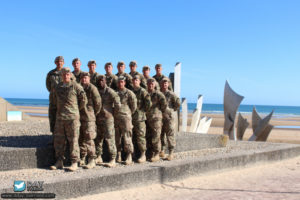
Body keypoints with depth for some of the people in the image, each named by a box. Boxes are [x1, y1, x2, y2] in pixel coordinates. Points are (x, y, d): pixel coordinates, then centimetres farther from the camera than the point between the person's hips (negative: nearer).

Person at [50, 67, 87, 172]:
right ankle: (59, 162, 17)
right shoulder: (58, 87, 13)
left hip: (72, 117, -5)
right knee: (58, 140, 7)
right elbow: (54, 100, 28)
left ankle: (74, 163, 3)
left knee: (73, 140, -3)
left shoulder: (75, 86, -3)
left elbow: (83, 99, 1)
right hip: (59, 117, 6)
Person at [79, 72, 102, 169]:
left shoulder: (92, 88, -6)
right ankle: (82, 159, 23)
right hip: (79, 117, 7)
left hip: (89, 118, -7)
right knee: (81, 139, 12)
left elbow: (98, 102, -7)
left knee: (89, 139, -8)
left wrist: (95, 113, 0)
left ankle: (92, 160, -3)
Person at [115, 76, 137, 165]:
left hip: (125, 117, -5)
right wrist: (114, 112, 15)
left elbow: (134, 106, 0)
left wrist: (129, 113, 7)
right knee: (117, 138, 9)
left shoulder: (129, 93, -2)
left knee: (127, 137, -6)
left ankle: (129, 156, 1)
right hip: (115, 118, 5)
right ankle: (118, 155, 19)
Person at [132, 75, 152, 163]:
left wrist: (144, 110, -4)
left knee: (141, 136, -5)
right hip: (131, 117, 6)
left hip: (140, 117, -6)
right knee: (131, 136, 11)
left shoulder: (143, 91, -5)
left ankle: (143, 155, 3)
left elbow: (149, 103, -11)